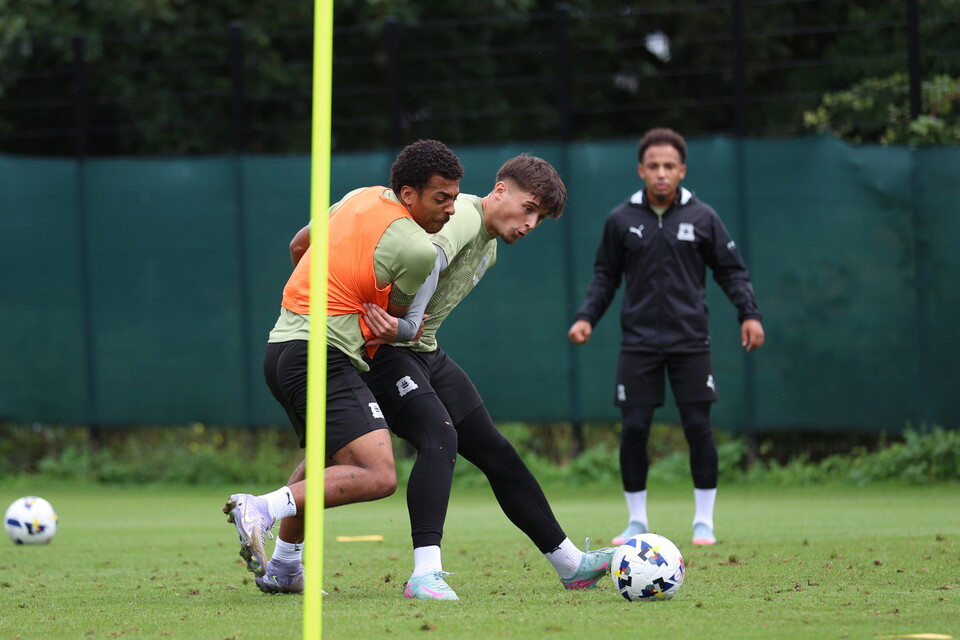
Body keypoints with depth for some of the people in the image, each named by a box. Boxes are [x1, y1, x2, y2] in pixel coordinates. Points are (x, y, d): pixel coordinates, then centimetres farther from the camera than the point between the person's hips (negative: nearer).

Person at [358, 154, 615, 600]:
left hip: (425, 353, 10)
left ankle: (570, 564, 17)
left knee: (495, 451, 11)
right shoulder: (465, 216, -17)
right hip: (385, 351, -10)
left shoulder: (489, 250, 15)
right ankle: (425, 575, -35)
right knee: (439, 438, -28)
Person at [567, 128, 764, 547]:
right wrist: (587, 318, -1)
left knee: (698, 427, -4)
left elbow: (731, 270, 6)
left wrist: (749, 314, -6)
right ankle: (637, 521, 9)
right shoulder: (621, 220, 4)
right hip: (639, 342, 1)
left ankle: (704, 520, 7)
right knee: (633, 429, -3)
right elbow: (605, 276, 12)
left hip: (689, 340, -1)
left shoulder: (702, 217, 2)